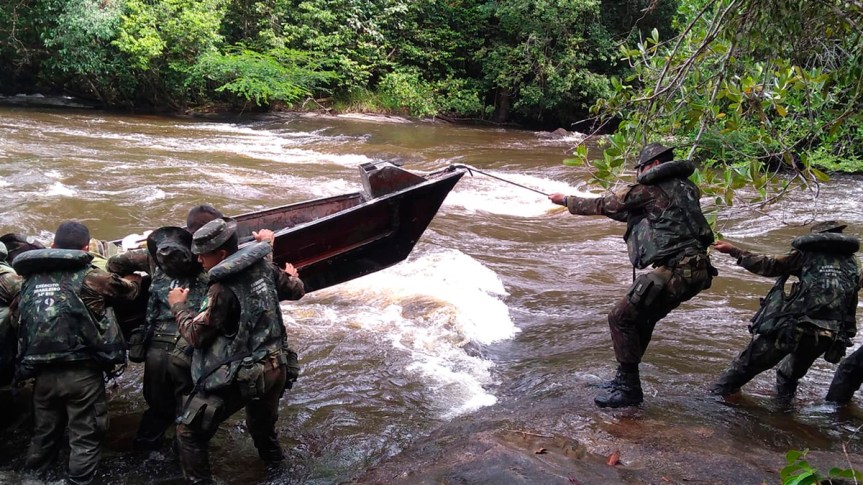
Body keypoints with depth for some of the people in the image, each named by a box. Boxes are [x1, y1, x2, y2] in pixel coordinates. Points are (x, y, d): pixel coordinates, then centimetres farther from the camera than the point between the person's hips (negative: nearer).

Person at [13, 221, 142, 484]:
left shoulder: (30, 280, 8)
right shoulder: (89, 277, -7)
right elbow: (127, 289, 6)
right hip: (81, 372, -5)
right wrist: (135, 278, 26)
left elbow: (18, 321, 14)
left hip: (42, 372, 5)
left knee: (45, 431, 21)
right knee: (86, 435, 6)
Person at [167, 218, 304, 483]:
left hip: (239, 375, -8)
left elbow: (196, 335, -12)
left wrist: (179, 306, 4)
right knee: (262, 424, 32)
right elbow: (296, 290, 16)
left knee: (190, 430, 7)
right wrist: (291, 275, 38)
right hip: (275, 367, 8)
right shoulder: (263, 267, 0)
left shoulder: (223, 289, -21)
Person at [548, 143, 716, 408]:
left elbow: (603, 205, 6)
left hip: (673, 271, -9)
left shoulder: (649, 189, -3)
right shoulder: (683, 188, 20)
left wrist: (566, 200, 18)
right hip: (696, 269, 9)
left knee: (621, 317, -2)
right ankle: (626, 378, 29)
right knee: (641, 317, 21)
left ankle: (628, 387, 3)